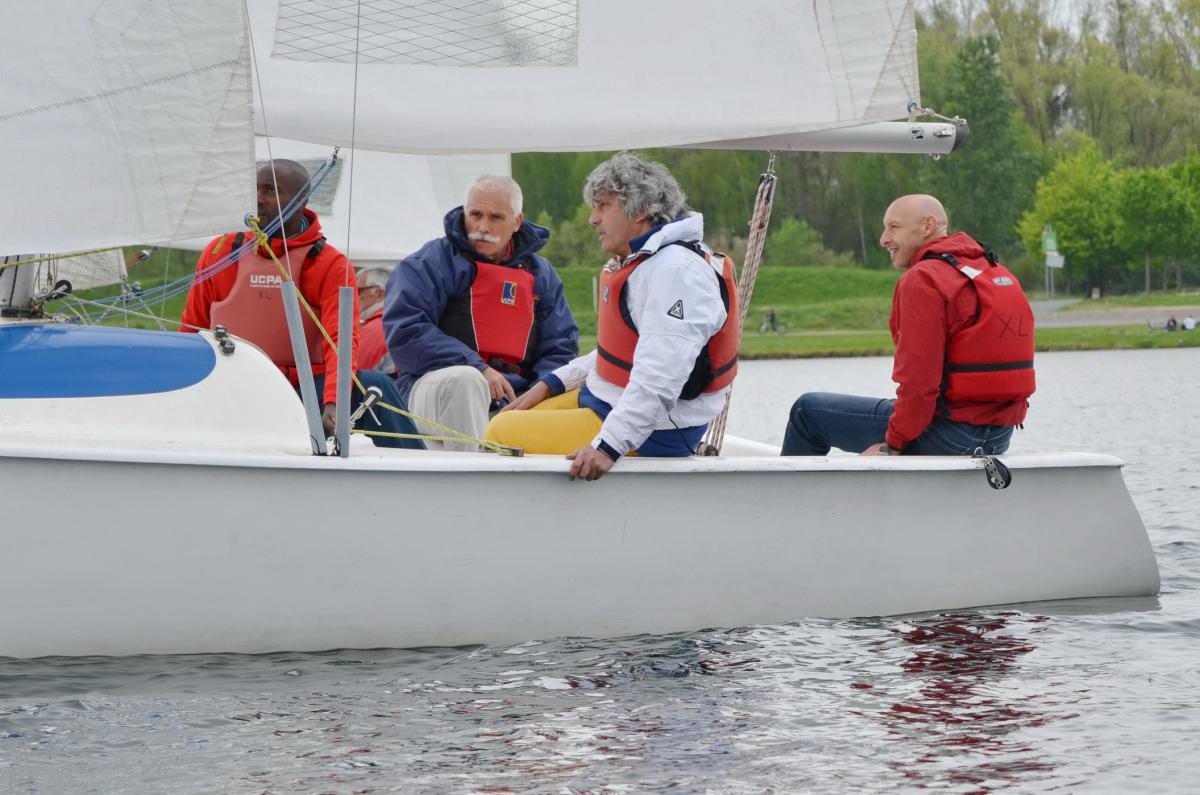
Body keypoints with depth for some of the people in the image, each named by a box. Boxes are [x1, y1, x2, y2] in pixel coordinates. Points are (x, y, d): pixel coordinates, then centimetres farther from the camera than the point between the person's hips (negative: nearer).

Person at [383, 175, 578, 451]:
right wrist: (477, 369, -18)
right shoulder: (434, 261, 3)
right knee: (463, 378, -39)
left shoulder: (540, 274, 17)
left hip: (514, 401, 4)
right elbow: (404, 331, -10)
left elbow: (561, 348, 13)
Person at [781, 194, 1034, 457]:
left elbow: (918, 380, -21)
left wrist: (893, 445, -11)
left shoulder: (923, 279, -13)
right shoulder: (996, 270, 14)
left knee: (808, 410, 3)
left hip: (951, 434, -9)